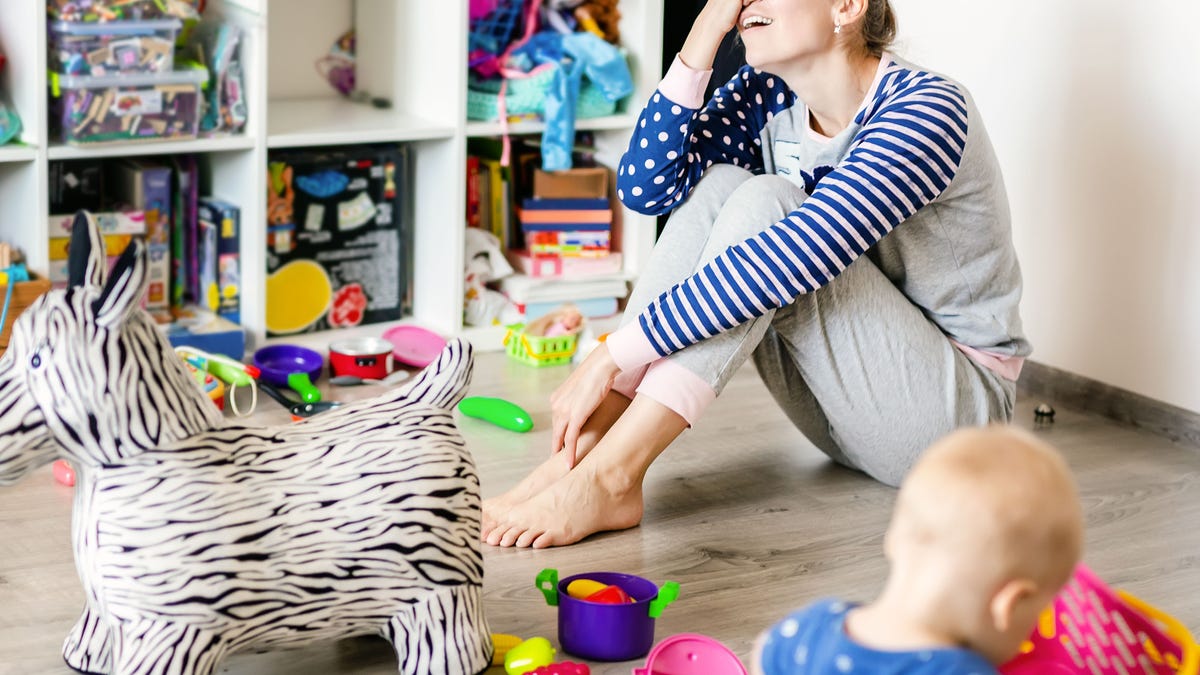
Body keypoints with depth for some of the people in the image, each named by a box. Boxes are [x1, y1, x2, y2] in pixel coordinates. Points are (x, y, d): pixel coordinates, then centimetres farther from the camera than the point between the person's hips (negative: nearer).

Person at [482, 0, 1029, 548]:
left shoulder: (928, 109, -21)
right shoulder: (769, 96, 2)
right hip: (845, 407, 7)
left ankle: (608, 476, -33)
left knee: (764, 203, -24)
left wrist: (613, 356, -34)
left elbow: (794, 258, -33)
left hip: (961, 402, -7)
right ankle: (581, 449, -23)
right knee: (718, 185, -13)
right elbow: (645, 187, -9)